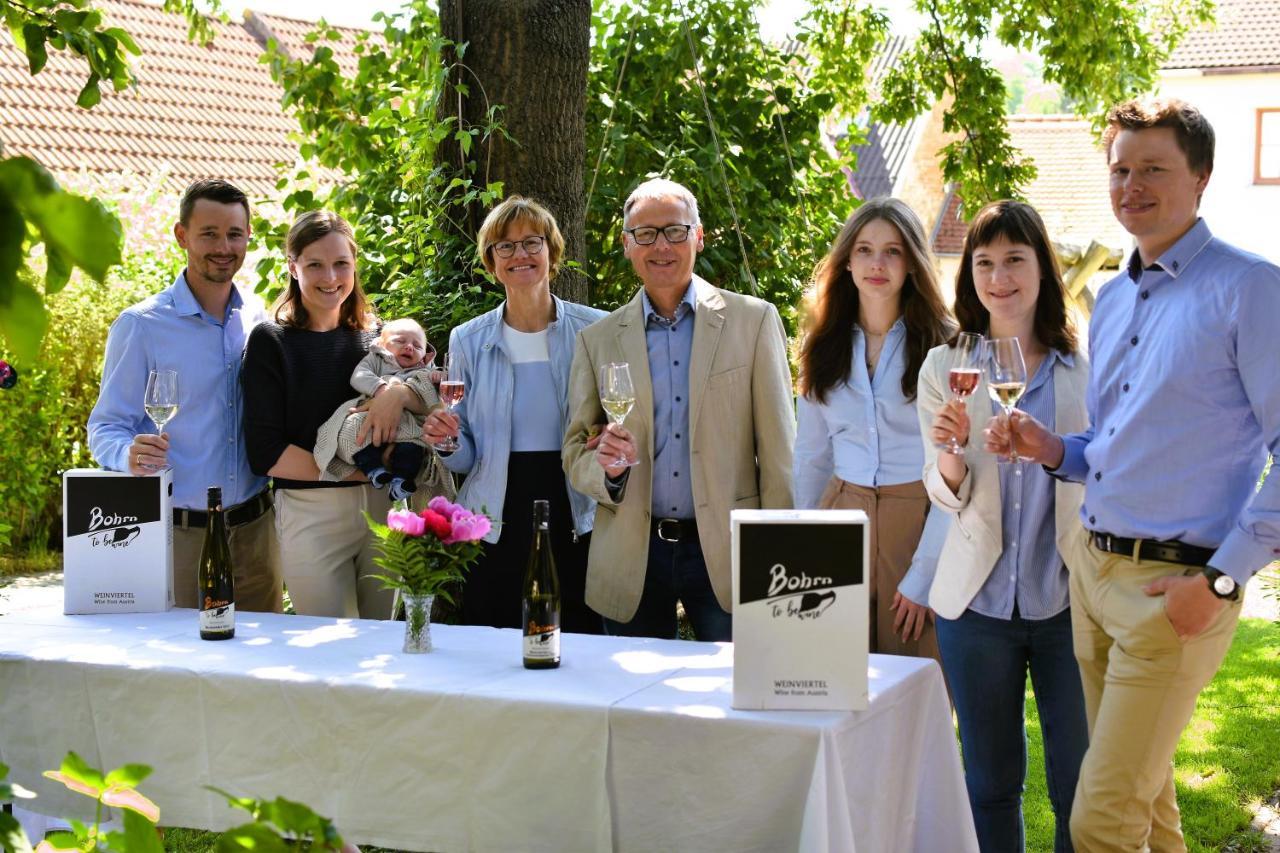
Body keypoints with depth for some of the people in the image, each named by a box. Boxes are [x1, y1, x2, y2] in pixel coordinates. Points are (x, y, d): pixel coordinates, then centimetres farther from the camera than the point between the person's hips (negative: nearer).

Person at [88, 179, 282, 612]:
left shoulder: (260, 318, 7)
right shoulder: (140, 326, -5)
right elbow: (105, 429, -4)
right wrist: (130, 455, -25)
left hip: (255, 527, 4)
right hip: (177, 535, -3)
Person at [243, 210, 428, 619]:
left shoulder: (379, 337, 11)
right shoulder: (271, 342, -1)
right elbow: (266, 455, -9)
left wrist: (400, 392, -21)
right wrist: (360, 471, -13)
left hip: (386, 507, 4)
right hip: (310, 514, -3)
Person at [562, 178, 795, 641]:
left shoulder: (753, 320, 4)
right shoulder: (597, 339, 9)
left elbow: (778, 449, 2)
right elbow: (575, 455, 11)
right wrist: (606, 467, -12)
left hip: (725, 553, -2)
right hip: (630, 560, 2)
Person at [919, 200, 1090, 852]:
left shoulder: (1084, 370, 2)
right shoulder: (946, 368, 2)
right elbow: (946, 495, 1)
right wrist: (949, 450, -19)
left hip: (1066, 601, 0)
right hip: (979, 603, 1)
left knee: (1081, 785, 3)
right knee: (990, 781, 12)